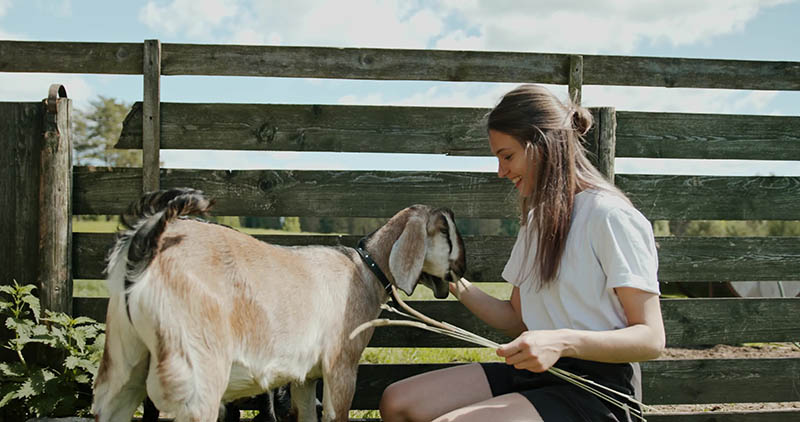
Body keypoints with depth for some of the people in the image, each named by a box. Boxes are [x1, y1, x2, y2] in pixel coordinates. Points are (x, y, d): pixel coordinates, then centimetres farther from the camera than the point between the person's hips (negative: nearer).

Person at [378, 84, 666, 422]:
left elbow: (651, 339, -15)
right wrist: (454, 284, 6)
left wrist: (563, 342, -28)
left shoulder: (611, 217, -11)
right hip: (536, 372, 9)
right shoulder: (537, 218, 18)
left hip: (596, 393, -8)